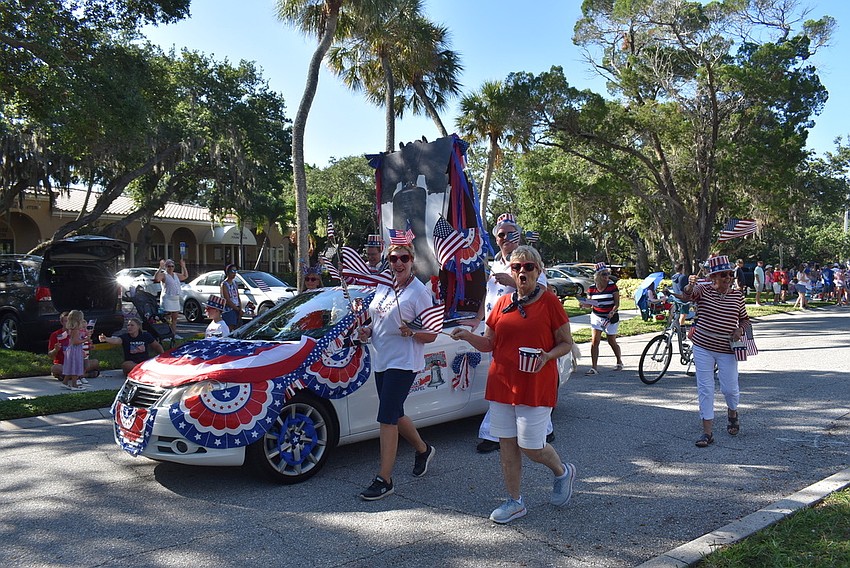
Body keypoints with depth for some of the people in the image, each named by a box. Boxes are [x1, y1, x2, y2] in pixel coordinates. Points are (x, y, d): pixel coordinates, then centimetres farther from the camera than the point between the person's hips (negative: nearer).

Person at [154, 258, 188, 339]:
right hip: (167, 299, -8)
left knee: (174, 318, 12)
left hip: (176, 299, 8)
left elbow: (185, 276, 31)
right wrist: (160, 268, -27)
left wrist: (183, 266, 23)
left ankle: (174, 334, 19)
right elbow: (156, 278, -25)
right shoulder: (164, 275, -6)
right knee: (167, 318, -10)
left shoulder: (176, 275, 17)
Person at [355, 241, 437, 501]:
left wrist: (411, 332, -29)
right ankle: (423, 450, 42)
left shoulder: (419, 292, -10)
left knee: (387, 418, -11)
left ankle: (384, 480, -3)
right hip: (381, 360, 8)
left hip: (403, 362, -8)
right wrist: (367, 331, 2)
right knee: (394, 415, 17)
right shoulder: (383, 285, 11)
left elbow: (432, 335, -10)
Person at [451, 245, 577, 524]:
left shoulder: (549, 301, -5)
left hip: (535, 386, -5)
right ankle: (515, 501, 24)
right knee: (507, 444, 9)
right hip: (501, 384, 5)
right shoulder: (502, 303, 7)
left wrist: (547, 356, -20)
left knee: (530, 446, 0)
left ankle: (563, 471, 31)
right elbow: (488, 344, 11)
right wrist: (467, 336, -8)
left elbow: (566, 343, -1)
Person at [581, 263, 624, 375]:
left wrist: (612, 312, -25)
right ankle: (593, 367, -6)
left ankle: (619, 362, 34)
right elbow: (589, 303, 9)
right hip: (596, 317, 2)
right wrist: (583, 303, -13)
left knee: (612, 342, 8)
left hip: (611, 317, -2)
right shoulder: (592, 288, 0)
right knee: (594, 341, -9)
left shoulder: (612, 286, -7)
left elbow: (617, 303, -8)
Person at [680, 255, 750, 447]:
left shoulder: (737, 295, 2)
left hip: (727, 350, 1)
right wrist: (689, 288, -48)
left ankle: (732, 413, 43)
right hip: (703, 347, -1)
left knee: (729, 388, 8)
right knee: (705, 389, 1)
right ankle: (707, 432, 7)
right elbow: (686, 295, -25)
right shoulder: (703, 290, -5)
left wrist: (740, 329, -8)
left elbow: (745, 319, 13)